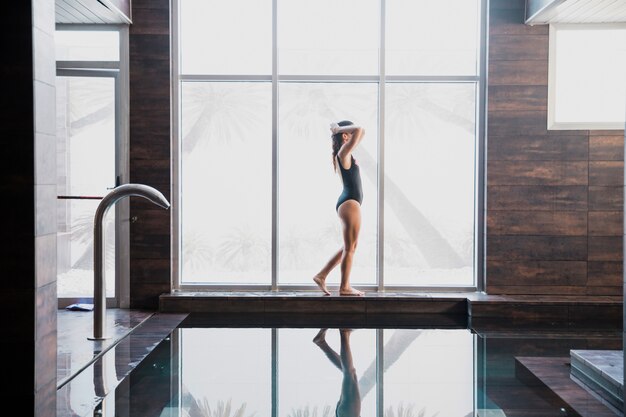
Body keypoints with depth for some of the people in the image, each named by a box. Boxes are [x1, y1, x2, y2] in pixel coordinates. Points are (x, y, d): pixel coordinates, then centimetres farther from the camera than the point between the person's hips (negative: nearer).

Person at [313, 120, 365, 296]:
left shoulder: (346, 154, 15)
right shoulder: (343, 153, -12)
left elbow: (361, 133, 26)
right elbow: (359, 130, -24)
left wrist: (338, 129, 16)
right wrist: (339, 129, -10)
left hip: (348, 203, 10)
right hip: (349, 203, -10)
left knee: (349, 247, 16)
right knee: (350, 247, -3)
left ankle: (321, 275, 18)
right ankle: (344, 287, 4)